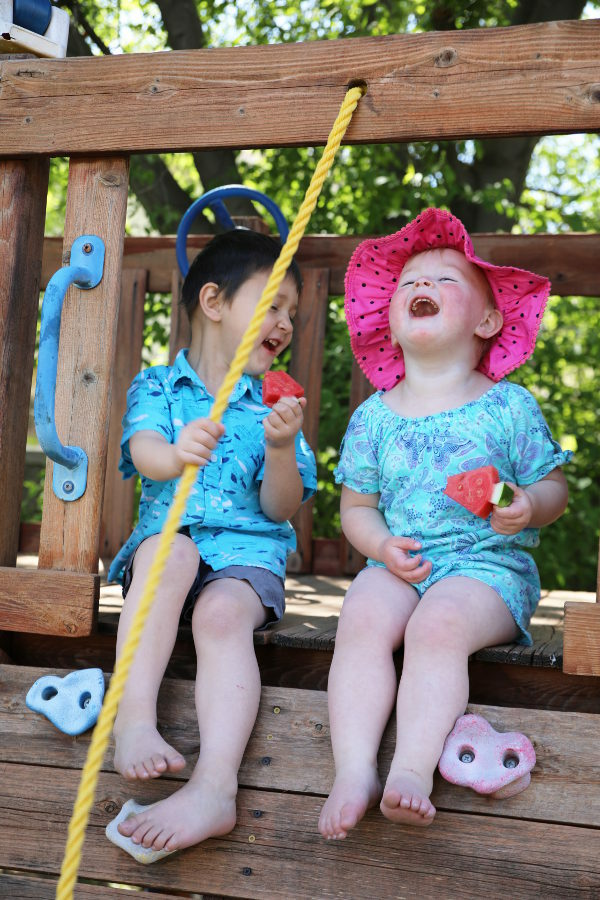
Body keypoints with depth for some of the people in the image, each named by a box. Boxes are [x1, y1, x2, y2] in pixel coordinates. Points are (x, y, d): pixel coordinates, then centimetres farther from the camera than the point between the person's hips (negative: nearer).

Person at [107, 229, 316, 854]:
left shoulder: (273, 405, 14)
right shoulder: (156, 387, 11)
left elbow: (280, 508, 6)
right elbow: (144, 450, -11)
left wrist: (280, 449, -15)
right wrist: (176, 454, -36)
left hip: (247, 549, 0)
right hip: (166, 542, 0)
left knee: (222, 615, -32)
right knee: (170, 549, -35)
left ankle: (215, 784, -48)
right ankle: (133, 718, -38)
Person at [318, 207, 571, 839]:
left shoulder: (508, 407, 4)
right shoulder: (373, 417, 11)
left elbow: (553, 486, 8)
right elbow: (357, 507, 15)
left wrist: (529, 507, -16)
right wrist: (383, 546, -6)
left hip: (489, 564, -2)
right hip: (400, 566, 3)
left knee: (439, 623, -34)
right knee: (362, 618, -29)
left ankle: (412, 770, -36)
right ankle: (354, 771, -32)